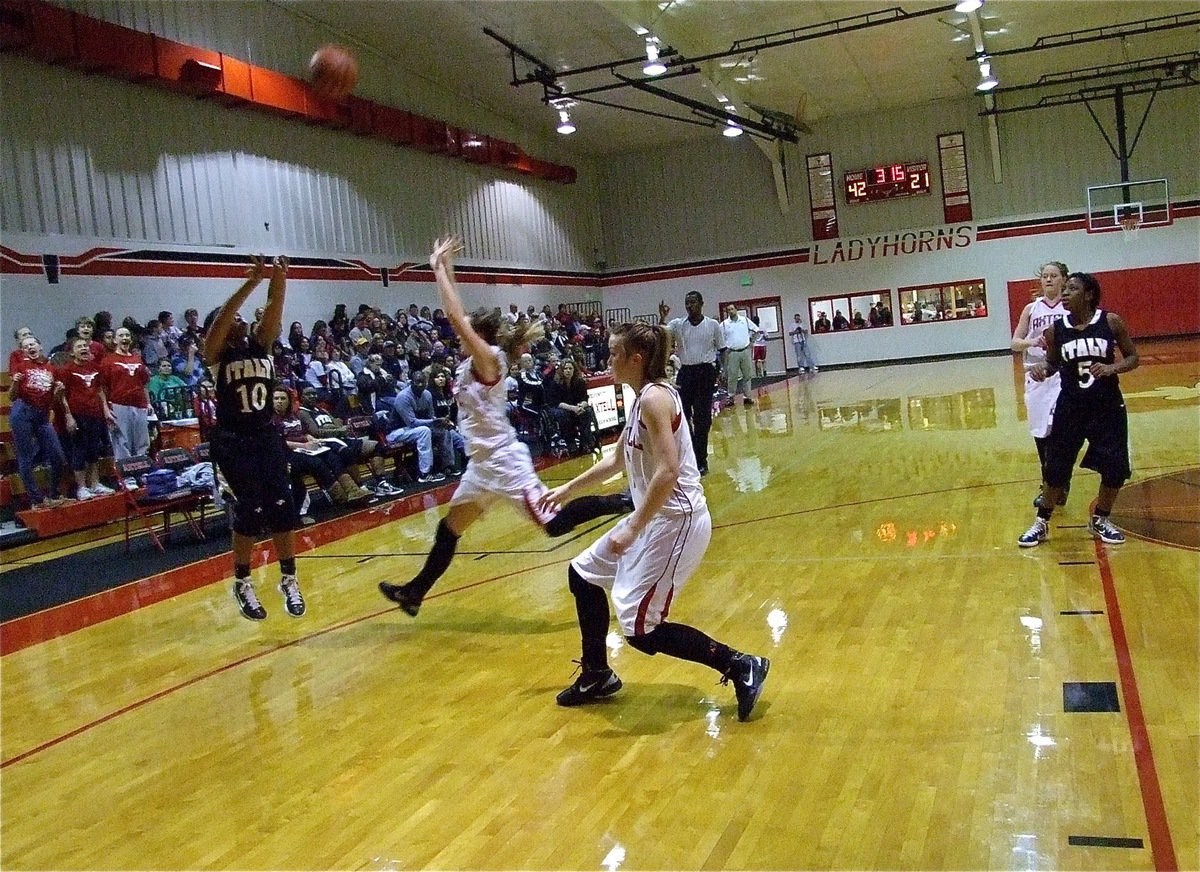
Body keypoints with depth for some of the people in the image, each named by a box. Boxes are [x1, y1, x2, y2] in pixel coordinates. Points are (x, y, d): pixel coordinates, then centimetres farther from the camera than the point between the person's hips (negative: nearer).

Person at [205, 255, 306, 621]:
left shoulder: (259, 344, 10)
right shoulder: (216, 353, -3)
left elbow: (274, 314, -5)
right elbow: (221, 318, -20)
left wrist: (279, 281, -22)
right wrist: (253, 281, -27)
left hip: (267, 436, 4)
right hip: (233, 441, -4)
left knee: (282, 505, -3)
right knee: (251, 508, -9)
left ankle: (288, 580, 7)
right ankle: (242, 583, 9)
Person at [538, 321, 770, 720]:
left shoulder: (654, 397, -18)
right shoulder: (641, 399, 12)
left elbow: (668, 471, -27)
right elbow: (618, 458, 26)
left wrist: (633, 528, -26)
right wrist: (569, 488, 30)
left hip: (677, 519, -10)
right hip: (655, 517, 10)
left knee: (640, 628, -9)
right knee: (582, 573, 18)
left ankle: (741, 667, 2)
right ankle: (596, 675, 31)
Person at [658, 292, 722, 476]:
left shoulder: (713, 324, 1)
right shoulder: (678, 324, 4)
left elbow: (720, 349, 7)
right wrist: (662, 318, -24)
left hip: (705, 372, -2)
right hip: (685, 371, 2)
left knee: (702, 418, 0)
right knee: (683, 415, 1)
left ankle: (701, 460, 6)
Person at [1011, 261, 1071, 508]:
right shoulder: (1031, 309, 8)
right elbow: (1015, 343, 6)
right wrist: (1033, 342, -14)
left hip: (1063, 374, -3)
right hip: (1037, 374, 3)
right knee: (1040, 433, 8)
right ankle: (1047, 485, 21)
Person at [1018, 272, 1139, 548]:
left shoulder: (1111, 322, -8)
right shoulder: (1055, 330, -4)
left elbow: (1133, 358, 0)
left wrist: (1112, 368, -20)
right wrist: (1042, 368, -12)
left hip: (1108, 407, 0)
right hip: (1070, 407, 0)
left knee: (1115, 469, 3)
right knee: (1056, 468, 4)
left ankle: (1100, 521, 26)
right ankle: (1042, 524, 20)